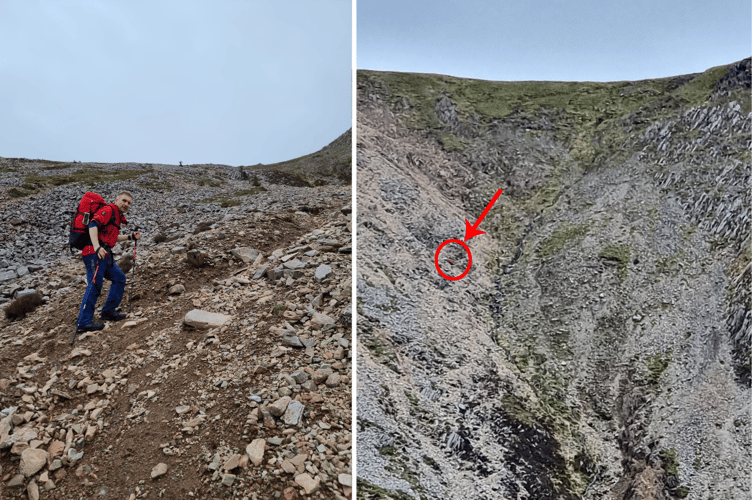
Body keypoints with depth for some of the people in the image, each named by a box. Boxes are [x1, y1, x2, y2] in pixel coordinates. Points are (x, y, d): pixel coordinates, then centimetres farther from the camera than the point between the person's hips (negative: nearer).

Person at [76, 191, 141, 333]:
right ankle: (83, 323, -9)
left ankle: (108, 312, 22)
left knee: (119, 278, 15)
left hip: (105, 254, 10)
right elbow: (93, 225, -23)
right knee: (95, 285, -12)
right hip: (95, 253, -10)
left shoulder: (117, 216, 23)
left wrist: (130, 236, 24)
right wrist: (97, 247, -35)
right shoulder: (108, 210, -7)